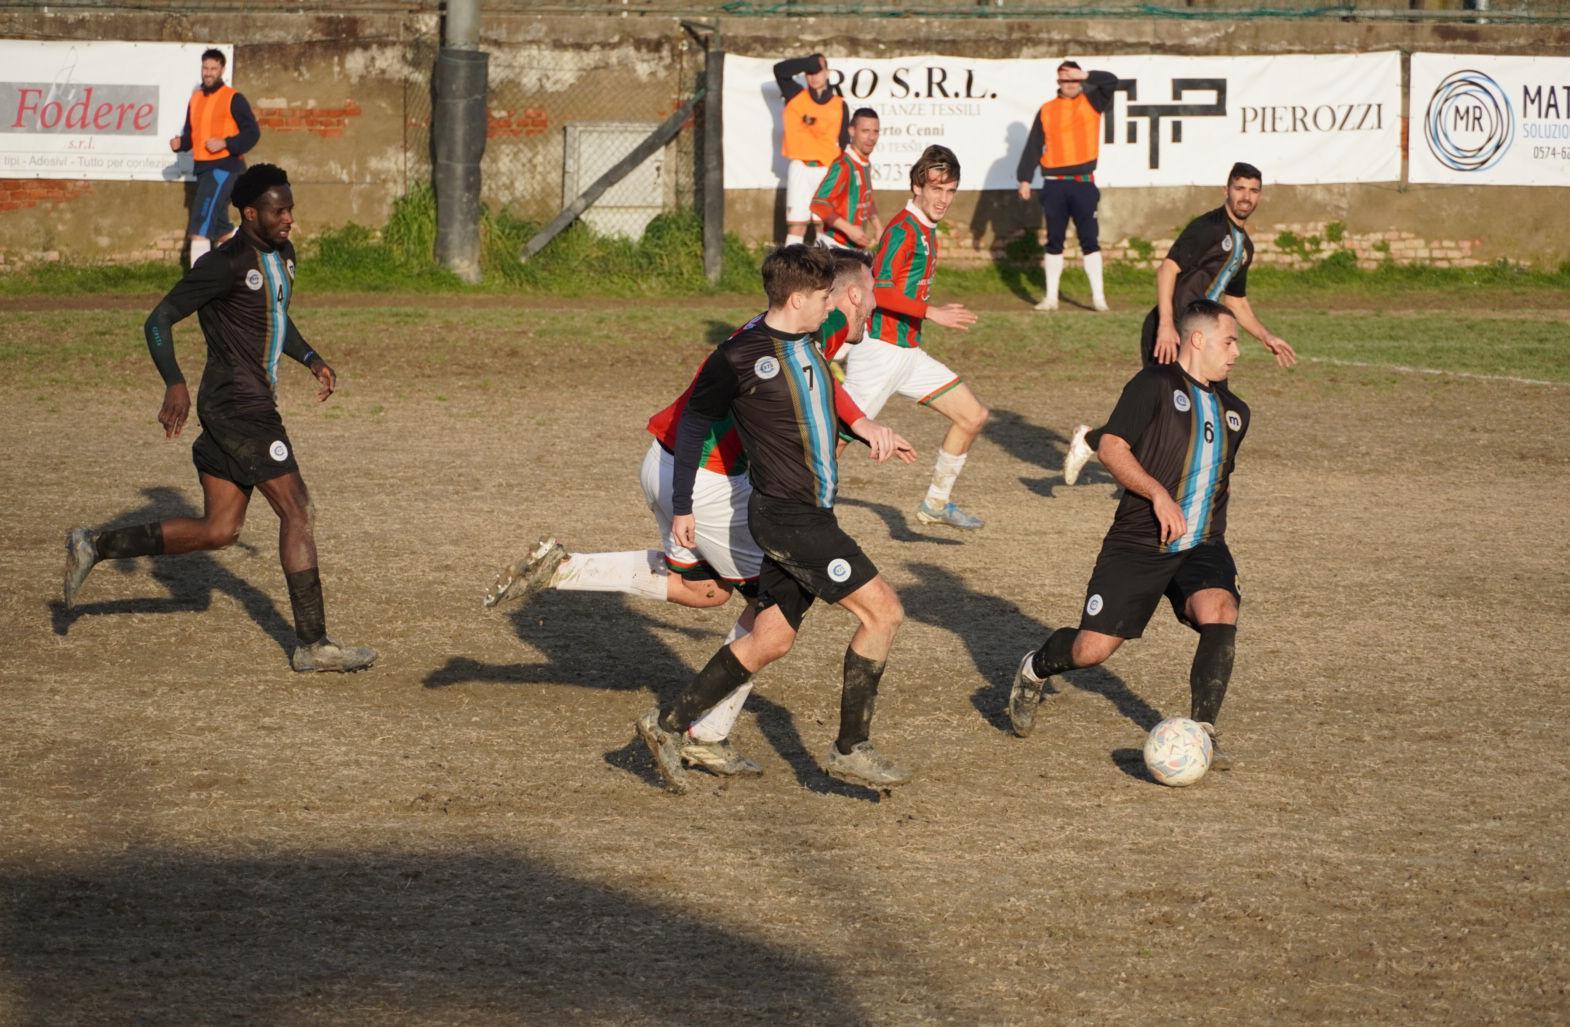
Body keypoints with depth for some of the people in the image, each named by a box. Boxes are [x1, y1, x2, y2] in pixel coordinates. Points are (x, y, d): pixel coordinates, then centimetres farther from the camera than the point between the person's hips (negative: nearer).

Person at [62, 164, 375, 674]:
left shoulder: (282, 256, 14)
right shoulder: (226, 264, -14)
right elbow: (159, 320, -14)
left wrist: (311, 358, 17)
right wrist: (175, 383, -26)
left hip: (252, 405, 10)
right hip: (238, 404, -10)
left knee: (217, 531, 9)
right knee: (296, 509, -8)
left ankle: (95, 545, 17)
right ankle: (312, 645, -5)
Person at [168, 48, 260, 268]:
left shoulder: (233, 99, -7)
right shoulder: (196, 98, 14)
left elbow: (252, 132, -9)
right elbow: (191, 133, 22)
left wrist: (225, 143, -21)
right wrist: (180, 143, 0)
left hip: (224, 167, -8)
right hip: (203, 168, 8)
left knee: (199, 227, -14)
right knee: (221, 227, 16)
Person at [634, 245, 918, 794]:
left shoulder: (806, 341, 9)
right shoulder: (739, 356, -15)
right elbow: (694, 423, -4)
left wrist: (866, 427, 14)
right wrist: (682, 506, 2)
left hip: (812, 515, 9)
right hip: (787, 517, -9)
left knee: (771, 640, 13)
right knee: (882, 611, -9)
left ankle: (669, 722, 20)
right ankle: (851, 749, -2)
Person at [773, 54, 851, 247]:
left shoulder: (840, 105, 9)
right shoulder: (796, 96, 10)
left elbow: (844, 143, 9)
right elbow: (780, 70, -4)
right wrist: (811, 63, -8)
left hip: (827, 171, 0)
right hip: (800, 169, 0)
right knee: (796, 226, -5)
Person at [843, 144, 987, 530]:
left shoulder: (927, 231, 15)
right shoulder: (903, 229, -14)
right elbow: (879, 291, -24)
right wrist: (931, 312, -25)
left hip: (909, 352, 10)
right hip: (879, 350, -10)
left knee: (973, 416, 8)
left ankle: (936, 504, 17)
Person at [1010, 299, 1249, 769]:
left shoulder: (1234, 411, 16)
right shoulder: (1154, 385, -6)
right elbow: (1111, 447, -15)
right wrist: (1158, 494, -25)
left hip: (1201, 548, 4)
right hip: (1137, 545, -4)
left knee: (1219, 610, -27)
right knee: (1092, 649, -6)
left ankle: (1202, 733, -20)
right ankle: (1034, 670, 30)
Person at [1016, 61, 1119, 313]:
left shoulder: (1091, 103, 6)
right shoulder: (1047, 111, 8)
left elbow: (1111, 82, -9)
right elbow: (1033, 147, 6)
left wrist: (1085, 76, -20)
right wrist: (1025, 178, -1)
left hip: (1084, 183, -1)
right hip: (1054, 185, 1)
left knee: (1089, 240, -2)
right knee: (1054, 241, 6)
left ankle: (1098, 296, 0)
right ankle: (1051, 297, 10)